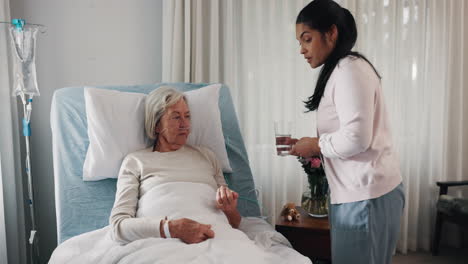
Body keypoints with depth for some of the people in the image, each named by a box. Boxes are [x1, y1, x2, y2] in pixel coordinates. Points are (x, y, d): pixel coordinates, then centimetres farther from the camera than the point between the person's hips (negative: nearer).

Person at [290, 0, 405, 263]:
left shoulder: (349, 69, -14)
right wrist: (316, 148, 6)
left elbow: (356, 138, -23)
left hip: (366, 194, -9)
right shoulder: (342, 70, 16)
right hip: (357, 191, 9)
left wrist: (316, 145, -8)